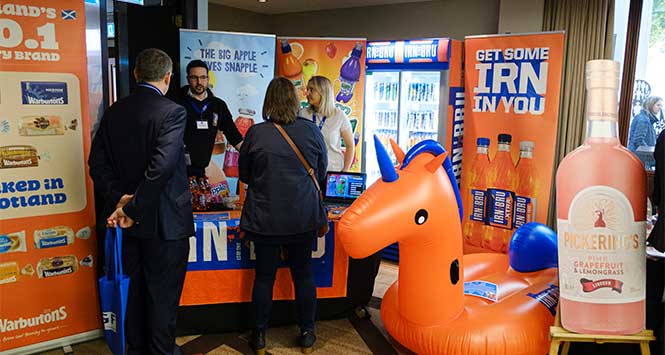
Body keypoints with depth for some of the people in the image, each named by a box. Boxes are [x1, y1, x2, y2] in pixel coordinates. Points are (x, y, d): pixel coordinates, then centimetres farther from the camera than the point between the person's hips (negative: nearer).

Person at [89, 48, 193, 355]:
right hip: (165, 221, -7)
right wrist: (133, 209, -18)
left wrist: (119, 197, -5)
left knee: (137, 288, 21)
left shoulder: (114, 112, 4)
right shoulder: (172, 112, -17)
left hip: (133, 220, 7)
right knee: (163, 294, 8)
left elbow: (98, 163, 3)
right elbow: (161, 167, -26)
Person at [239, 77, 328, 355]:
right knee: (303, 274, 14)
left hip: (265, 218, -1)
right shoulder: (311, 130, -5)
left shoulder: (256, 133, -9)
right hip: (304, 217, 1)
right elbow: (321, 173, 7)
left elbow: (244, 175, 4)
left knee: (264, 275, 11)